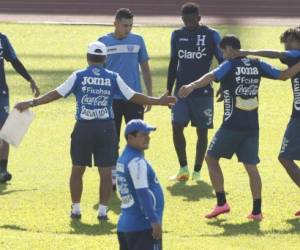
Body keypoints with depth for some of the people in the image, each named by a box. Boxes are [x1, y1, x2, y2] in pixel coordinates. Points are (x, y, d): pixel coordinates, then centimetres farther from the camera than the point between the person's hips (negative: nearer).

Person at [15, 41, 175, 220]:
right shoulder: (113, 78, 1)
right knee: (106, 171, 6)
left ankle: (76, 209, 14)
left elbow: (57, 94, -3)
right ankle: (103, 210, 4)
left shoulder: (79, 76, -1)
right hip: (106, 128, 0)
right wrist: (159, 101, 16)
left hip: (84, 128, 0)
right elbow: (134, 97, 4)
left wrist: (31, 103, 3)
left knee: (78, 169, 12)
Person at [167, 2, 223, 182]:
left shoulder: (211, 35, -5)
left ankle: (197, 172, 10)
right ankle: (183, 169, 5)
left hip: (203, 91, -3)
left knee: (202, 131, 1)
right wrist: (168, 91, 13)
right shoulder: (177, 35, 7)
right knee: (177, 127, -7)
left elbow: (222, 62, -2)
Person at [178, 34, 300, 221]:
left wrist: (192, 86, -39)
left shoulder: (230, 66, -7)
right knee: (251, 166, 8)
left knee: (212, 158, 10)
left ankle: (222, 203, 3)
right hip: (252, 126, 5)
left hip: (232, 125, -5)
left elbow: (211, 76, -25)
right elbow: (283, 75, 13)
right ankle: (257, 210, 4)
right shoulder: (257, 65, 9)